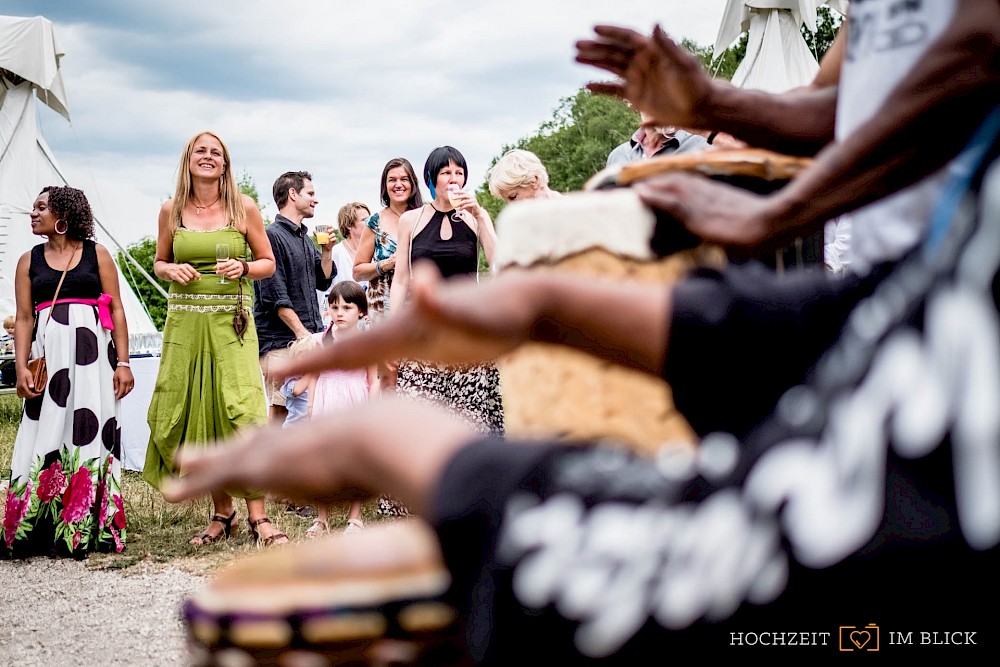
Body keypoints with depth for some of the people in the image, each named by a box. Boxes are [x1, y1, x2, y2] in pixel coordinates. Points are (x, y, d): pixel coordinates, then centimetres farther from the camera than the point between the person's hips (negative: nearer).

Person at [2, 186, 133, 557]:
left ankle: (88, 531, 4)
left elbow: (116, 310, 5)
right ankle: (38, 531, 4)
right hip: (48, 355, 2)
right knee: (46, 436, -1)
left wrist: (123, 362, -2)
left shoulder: (97, 254, 7)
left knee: (90, 434, -2)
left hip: (92, 356, -2)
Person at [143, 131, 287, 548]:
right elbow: (159, 262, 18)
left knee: (241, 412, -13)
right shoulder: (171, 211, 8)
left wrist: (243, 268, -11)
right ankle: (222, 511, 15)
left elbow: (268, 262, 9)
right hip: (185, 320, 3)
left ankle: (257, 516, -9)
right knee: (192, 417, 2)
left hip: (232, 320, -2)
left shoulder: (244, 208, 3)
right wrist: (171, 269, -4)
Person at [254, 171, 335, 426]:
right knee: (281, 409, -9)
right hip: (280, 340, -8)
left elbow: (323, 282, 21)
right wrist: (301, 331, -16)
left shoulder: (304, 237, 19)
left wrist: (326, 250, 7)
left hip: (310, 336, 8)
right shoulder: (272, 235, -8)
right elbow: (275, 295, -14)